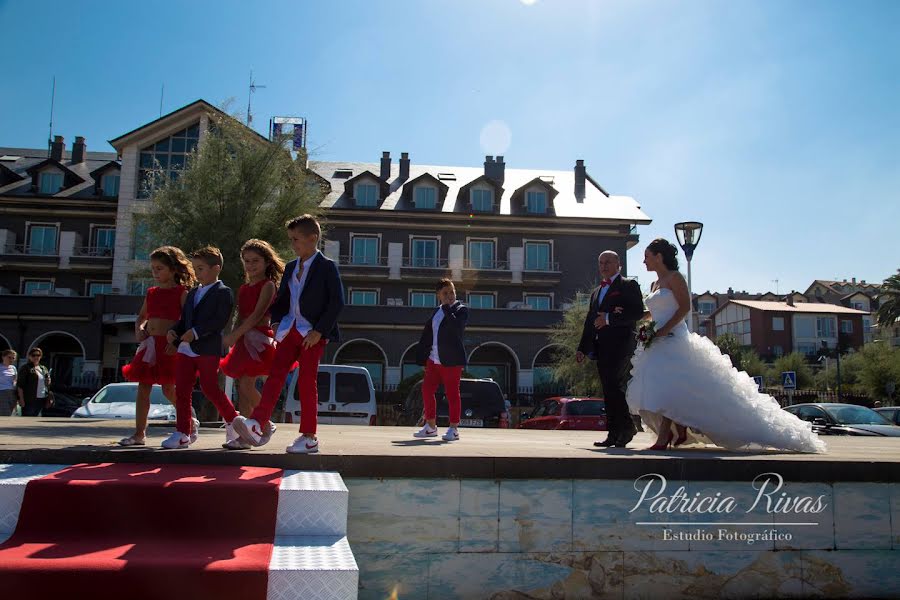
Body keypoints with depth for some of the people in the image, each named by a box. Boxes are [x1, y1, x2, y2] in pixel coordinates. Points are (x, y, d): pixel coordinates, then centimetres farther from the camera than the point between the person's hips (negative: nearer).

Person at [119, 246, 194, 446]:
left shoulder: (182, 293, -3)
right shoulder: (151, 293, 15)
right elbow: (142, 316, 27)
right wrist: (139, 329, 7)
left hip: (169, 345, -6)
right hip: (150, 345, 6)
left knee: (168, 389, -2)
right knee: (143, 388, 3)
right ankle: (139, 433, 7)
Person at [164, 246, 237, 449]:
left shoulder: (223, 292, -4)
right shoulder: (192, 293, 22)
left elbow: (220, 320, -16)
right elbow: (184, 319, 24)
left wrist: (196, 332, -22)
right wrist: (173, 332, 4)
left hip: (208, 349, -7)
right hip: (186, 349, 8)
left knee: (210, 388, -5)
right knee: (182, 391, 4)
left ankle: (232, 420, 16)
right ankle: (183, 433, 9)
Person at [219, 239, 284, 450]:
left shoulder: (268, 285, -5)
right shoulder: (243, 288, 18)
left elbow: (257, 315, -14)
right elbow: (240, 316, 18)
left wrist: (234, 335, -18)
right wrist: (234, 338, 7)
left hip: (259, 339, -7)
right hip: (243, 340, 8)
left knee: (246, 385, -16)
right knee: (241, 387, 8)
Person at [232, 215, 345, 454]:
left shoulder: (327, 267, -6)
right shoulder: (291, 267, 15)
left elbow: (337, 301, -11)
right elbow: (282, 299, 20)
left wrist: (319, 331, -16)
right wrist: (277, 323, 3)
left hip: (313, 333, -6)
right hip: (290, 329, 6)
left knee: (306, 381, -2)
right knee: (275, 374, -7)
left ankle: (309, 436, 7)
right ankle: (258, 424, -13)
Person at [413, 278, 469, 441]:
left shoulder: (461, 309, -3)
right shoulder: (436, 312, 16)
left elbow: (456, 327, -23)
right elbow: (426, 335, 17)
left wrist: (447, 308, -16)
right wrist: (422, 358, 12)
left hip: (451, 361, -7)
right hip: (434, 360, 7)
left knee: (452, 394, -2)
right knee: (427, 391, 9)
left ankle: (454, 429, 6)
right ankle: (431, 427, 22)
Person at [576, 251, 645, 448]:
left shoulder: (629, 285, 3)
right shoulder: (596, 292, 25)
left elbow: (638, 313, -12)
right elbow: (590, 321, 24)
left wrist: (609, 318, -15)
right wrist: (582, 348, 17)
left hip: (620, 344, -7)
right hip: (601, 347, 7)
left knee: (614, 386, -15)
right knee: (608, 390, 5)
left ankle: (626, 427, -2)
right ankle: (614, 434, 8)